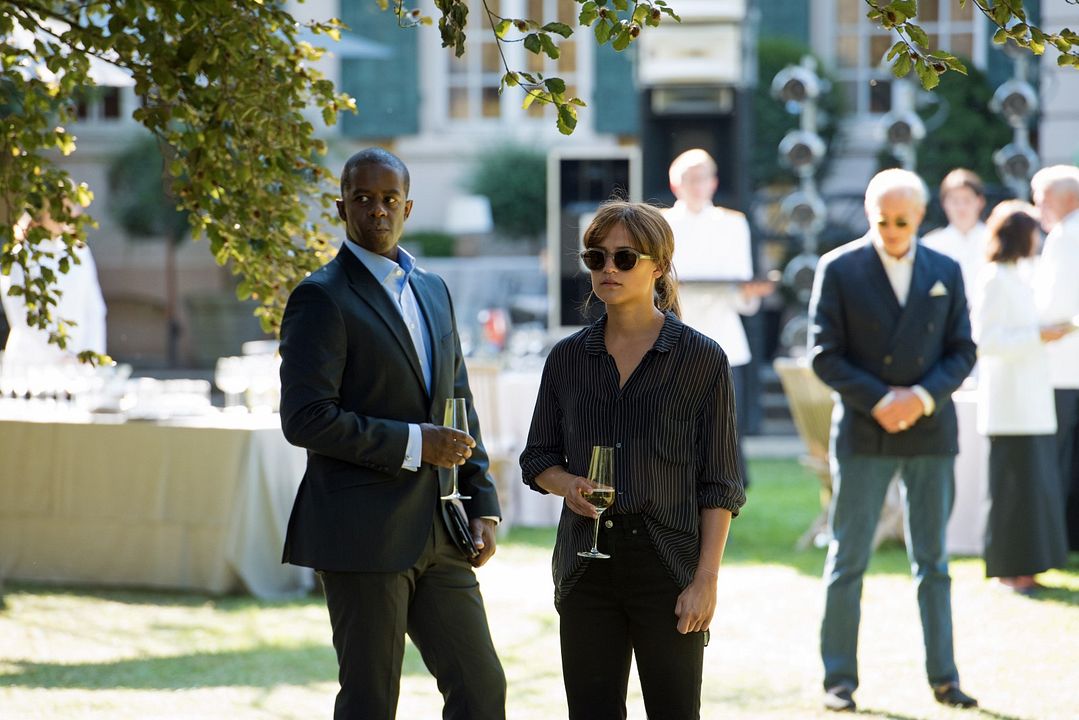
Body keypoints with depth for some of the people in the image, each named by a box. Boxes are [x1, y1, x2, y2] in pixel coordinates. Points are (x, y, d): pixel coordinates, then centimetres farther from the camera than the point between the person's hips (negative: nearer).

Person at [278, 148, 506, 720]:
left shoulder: (433, 291, 16)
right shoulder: (321, 298, -8)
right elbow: (306, 418, -16)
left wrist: (482, 506, 10)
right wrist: (412, 444, -17)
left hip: (437, 537, 7)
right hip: (363, 537, -7)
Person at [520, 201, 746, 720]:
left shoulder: (702, 359, -3)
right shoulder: (567, 359, 7)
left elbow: (719, 483, -3)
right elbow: (538, 459, 15)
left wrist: (707, 579, -10)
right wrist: (567, 484, -8)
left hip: (668, 561, -3)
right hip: (587, 559, 3)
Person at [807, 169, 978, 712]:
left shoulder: (946, 273, 7)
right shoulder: (839, 269, -2)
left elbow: (963, 352, 6)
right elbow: (824, 355, -5)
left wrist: (922, 397, -11)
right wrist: (879, 401, -15)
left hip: (931, 431, 2)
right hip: (863, 433, -2)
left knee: (933, 561, 7)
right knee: (848, 559, -1)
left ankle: (943, 677, 12)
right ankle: (839, 680, 4)